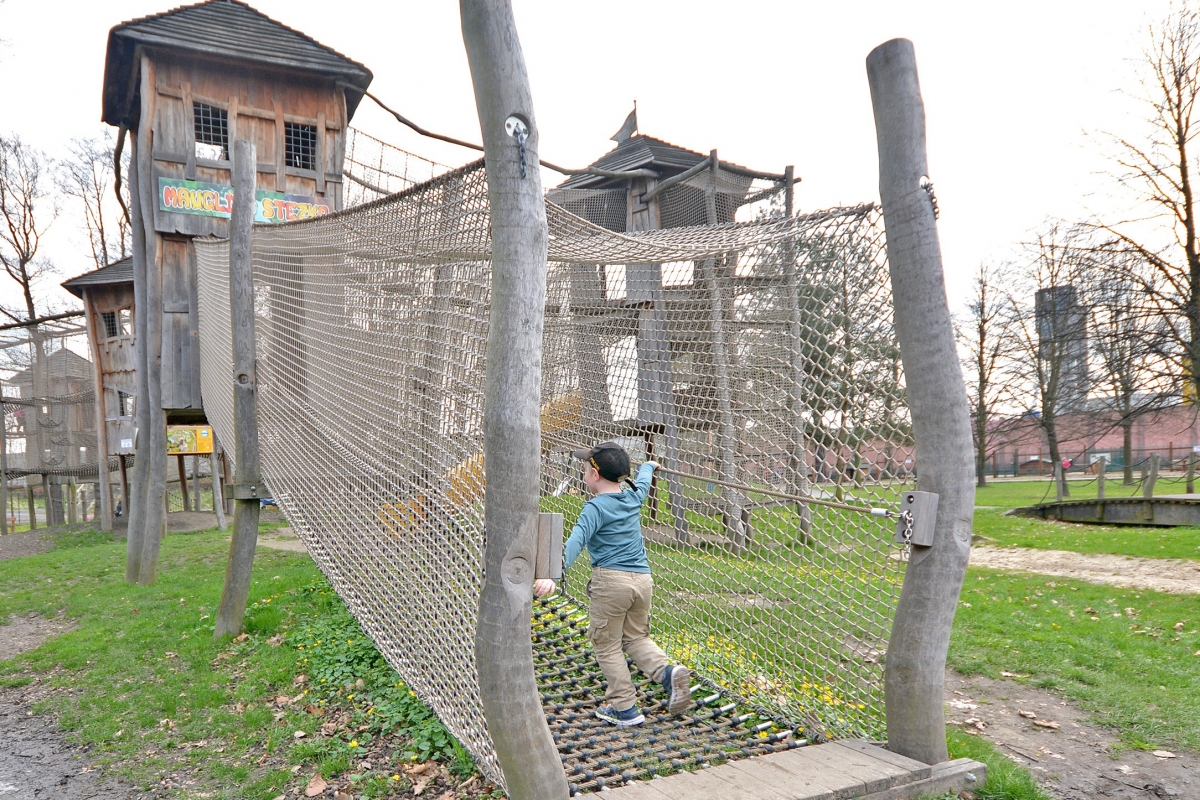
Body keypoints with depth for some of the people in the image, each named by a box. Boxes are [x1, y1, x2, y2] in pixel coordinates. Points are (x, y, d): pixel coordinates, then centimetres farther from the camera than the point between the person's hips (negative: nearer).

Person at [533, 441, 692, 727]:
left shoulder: (596, 507, -10)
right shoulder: (633, 496, 10)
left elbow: (576, 541, -25)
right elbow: (643, 480, 34)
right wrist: (648, 465, 56)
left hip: (610, 580, -7)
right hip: (643, 578, 7)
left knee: (607, 646, 8)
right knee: (636, 638, 21)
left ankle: (624, 708, 10)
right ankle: (668, 671, -2)